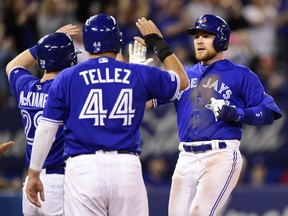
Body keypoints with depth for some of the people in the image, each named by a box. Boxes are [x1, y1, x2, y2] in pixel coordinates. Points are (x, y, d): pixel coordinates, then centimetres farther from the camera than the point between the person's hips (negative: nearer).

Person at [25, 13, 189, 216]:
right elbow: (182, 81, 25)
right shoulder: (139, 74, 7)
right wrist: (158, 42, 33)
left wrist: (33, 173, 14)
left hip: (83, 167, -1)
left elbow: (46, 129, 5)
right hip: (127, 167, 1)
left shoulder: (67, 77, 5)